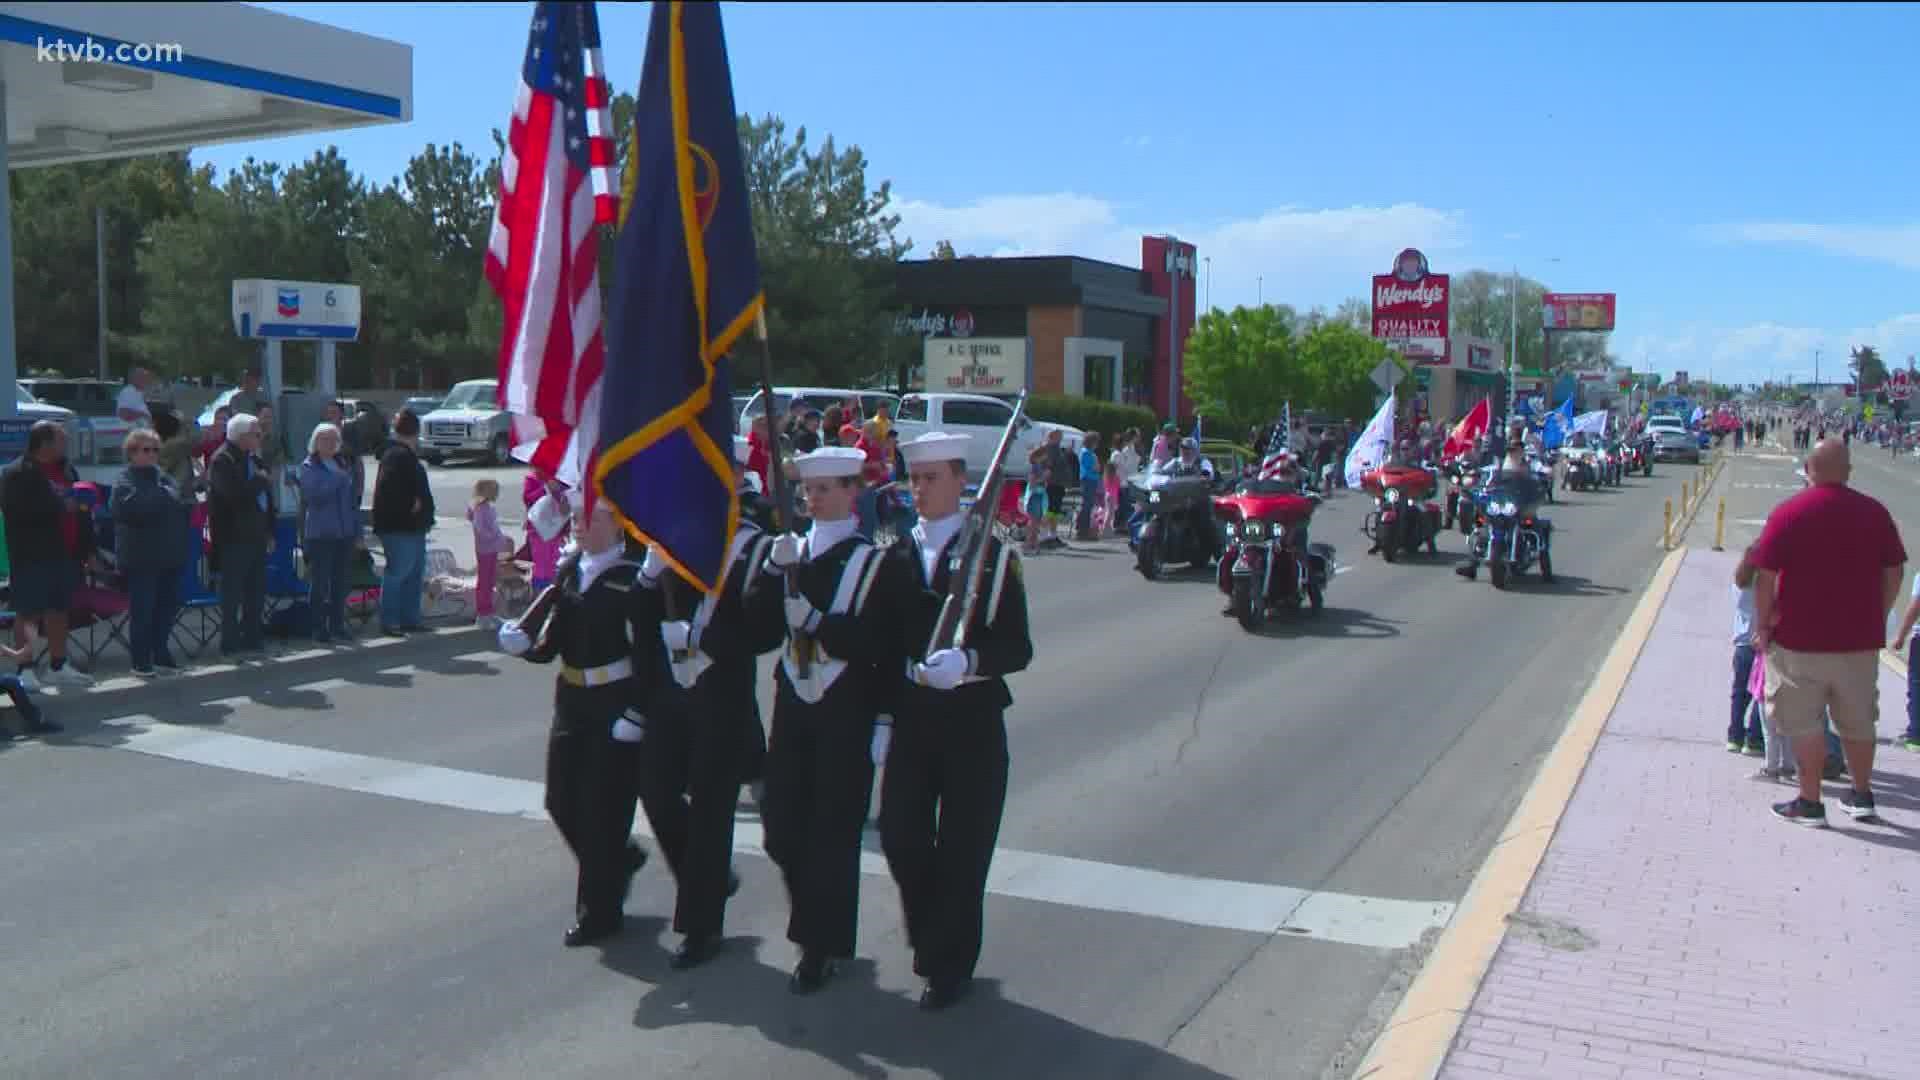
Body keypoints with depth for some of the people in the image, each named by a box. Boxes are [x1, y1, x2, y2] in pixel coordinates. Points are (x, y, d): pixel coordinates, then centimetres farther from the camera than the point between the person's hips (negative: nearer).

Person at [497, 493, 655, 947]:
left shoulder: (633, 579, -13)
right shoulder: (570, 569, 7)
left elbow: (649, 655, -16)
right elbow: (551, 643, 6)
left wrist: (636, 714, -19)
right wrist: (522, 641, -14)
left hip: (616, 706, -7)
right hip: (572, 703, 7)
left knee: (603, 810, 1)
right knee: (562, 802, 10)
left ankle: (600, 911, 16)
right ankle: (620, 859, 36)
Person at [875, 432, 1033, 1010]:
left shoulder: (993, 555, -2)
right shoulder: (896, 557, 9)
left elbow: (1017, 649, -8)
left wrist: (969, 662, -26)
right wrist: (881, 719, 4)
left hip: (973, 725, -3)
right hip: (910, 721, 3)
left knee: (962, 851, 4)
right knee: (900, 840, 3)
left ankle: (950, 967, 20)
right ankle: (928, 938, 30)